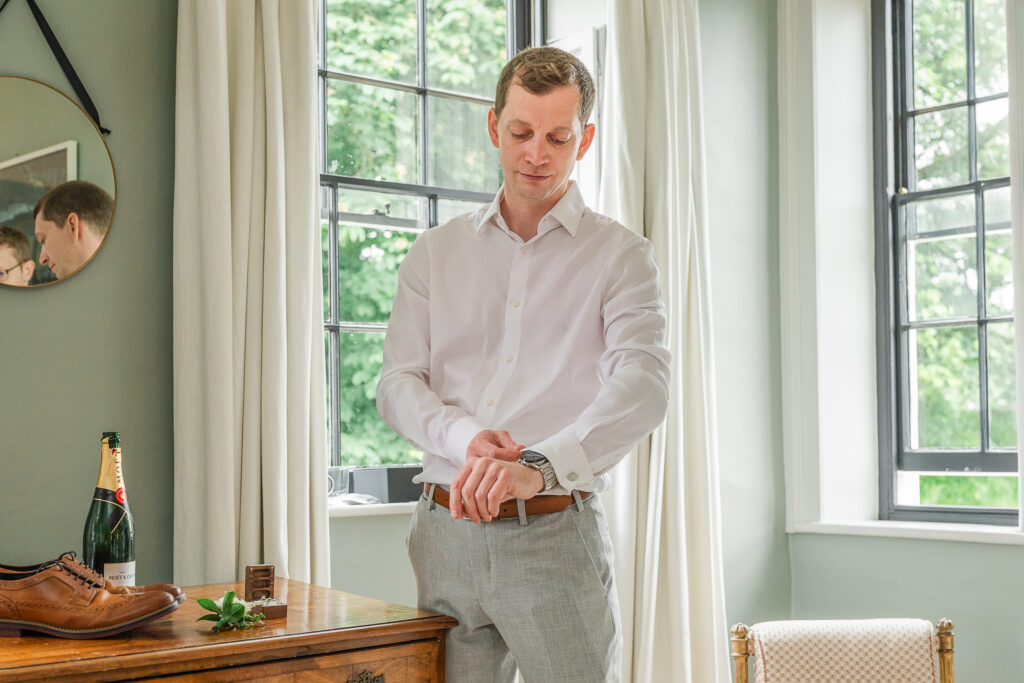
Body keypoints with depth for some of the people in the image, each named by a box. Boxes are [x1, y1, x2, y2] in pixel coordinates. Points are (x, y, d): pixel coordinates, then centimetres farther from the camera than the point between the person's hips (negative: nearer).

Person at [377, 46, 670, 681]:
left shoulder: (620, 254, 3)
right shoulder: (436, 252, 12)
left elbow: (644, 385, -13)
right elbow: (397, 383, 6)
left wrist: (539, 464, -29)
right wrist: (466, 438, -16)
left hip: (555, 533, -2)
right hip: (445, 530, 3)